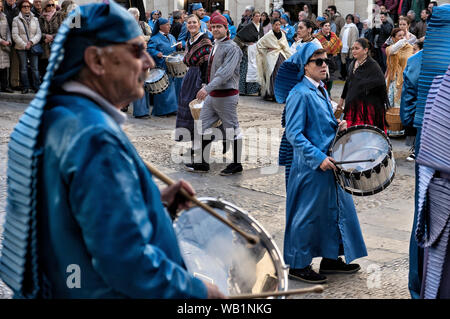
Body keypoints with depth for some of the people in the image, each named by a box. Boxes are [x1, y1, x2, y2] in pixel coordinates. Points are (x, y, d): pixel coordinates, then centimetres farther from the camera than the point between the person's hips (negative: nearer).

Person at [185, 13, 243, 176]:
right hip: (212, 95, 9)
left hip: (226, 95, -9)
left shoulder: (232, 48, -14)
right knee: (204, 126, 10)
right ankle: (202, 162, 18)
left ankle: (237, 164, 12)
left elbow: (226, 73, -25)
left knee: (232, 130, 1)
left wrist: (207, 88, -32)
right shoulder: (215, 46, 14)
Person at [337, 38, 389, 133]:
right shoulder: (353, 64, 12)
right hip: (353, 104, 6)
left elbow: (381, 82, -20)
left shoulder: (372, 65, -10)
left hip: (368, 106, -6)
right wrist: (342, 99, 26)